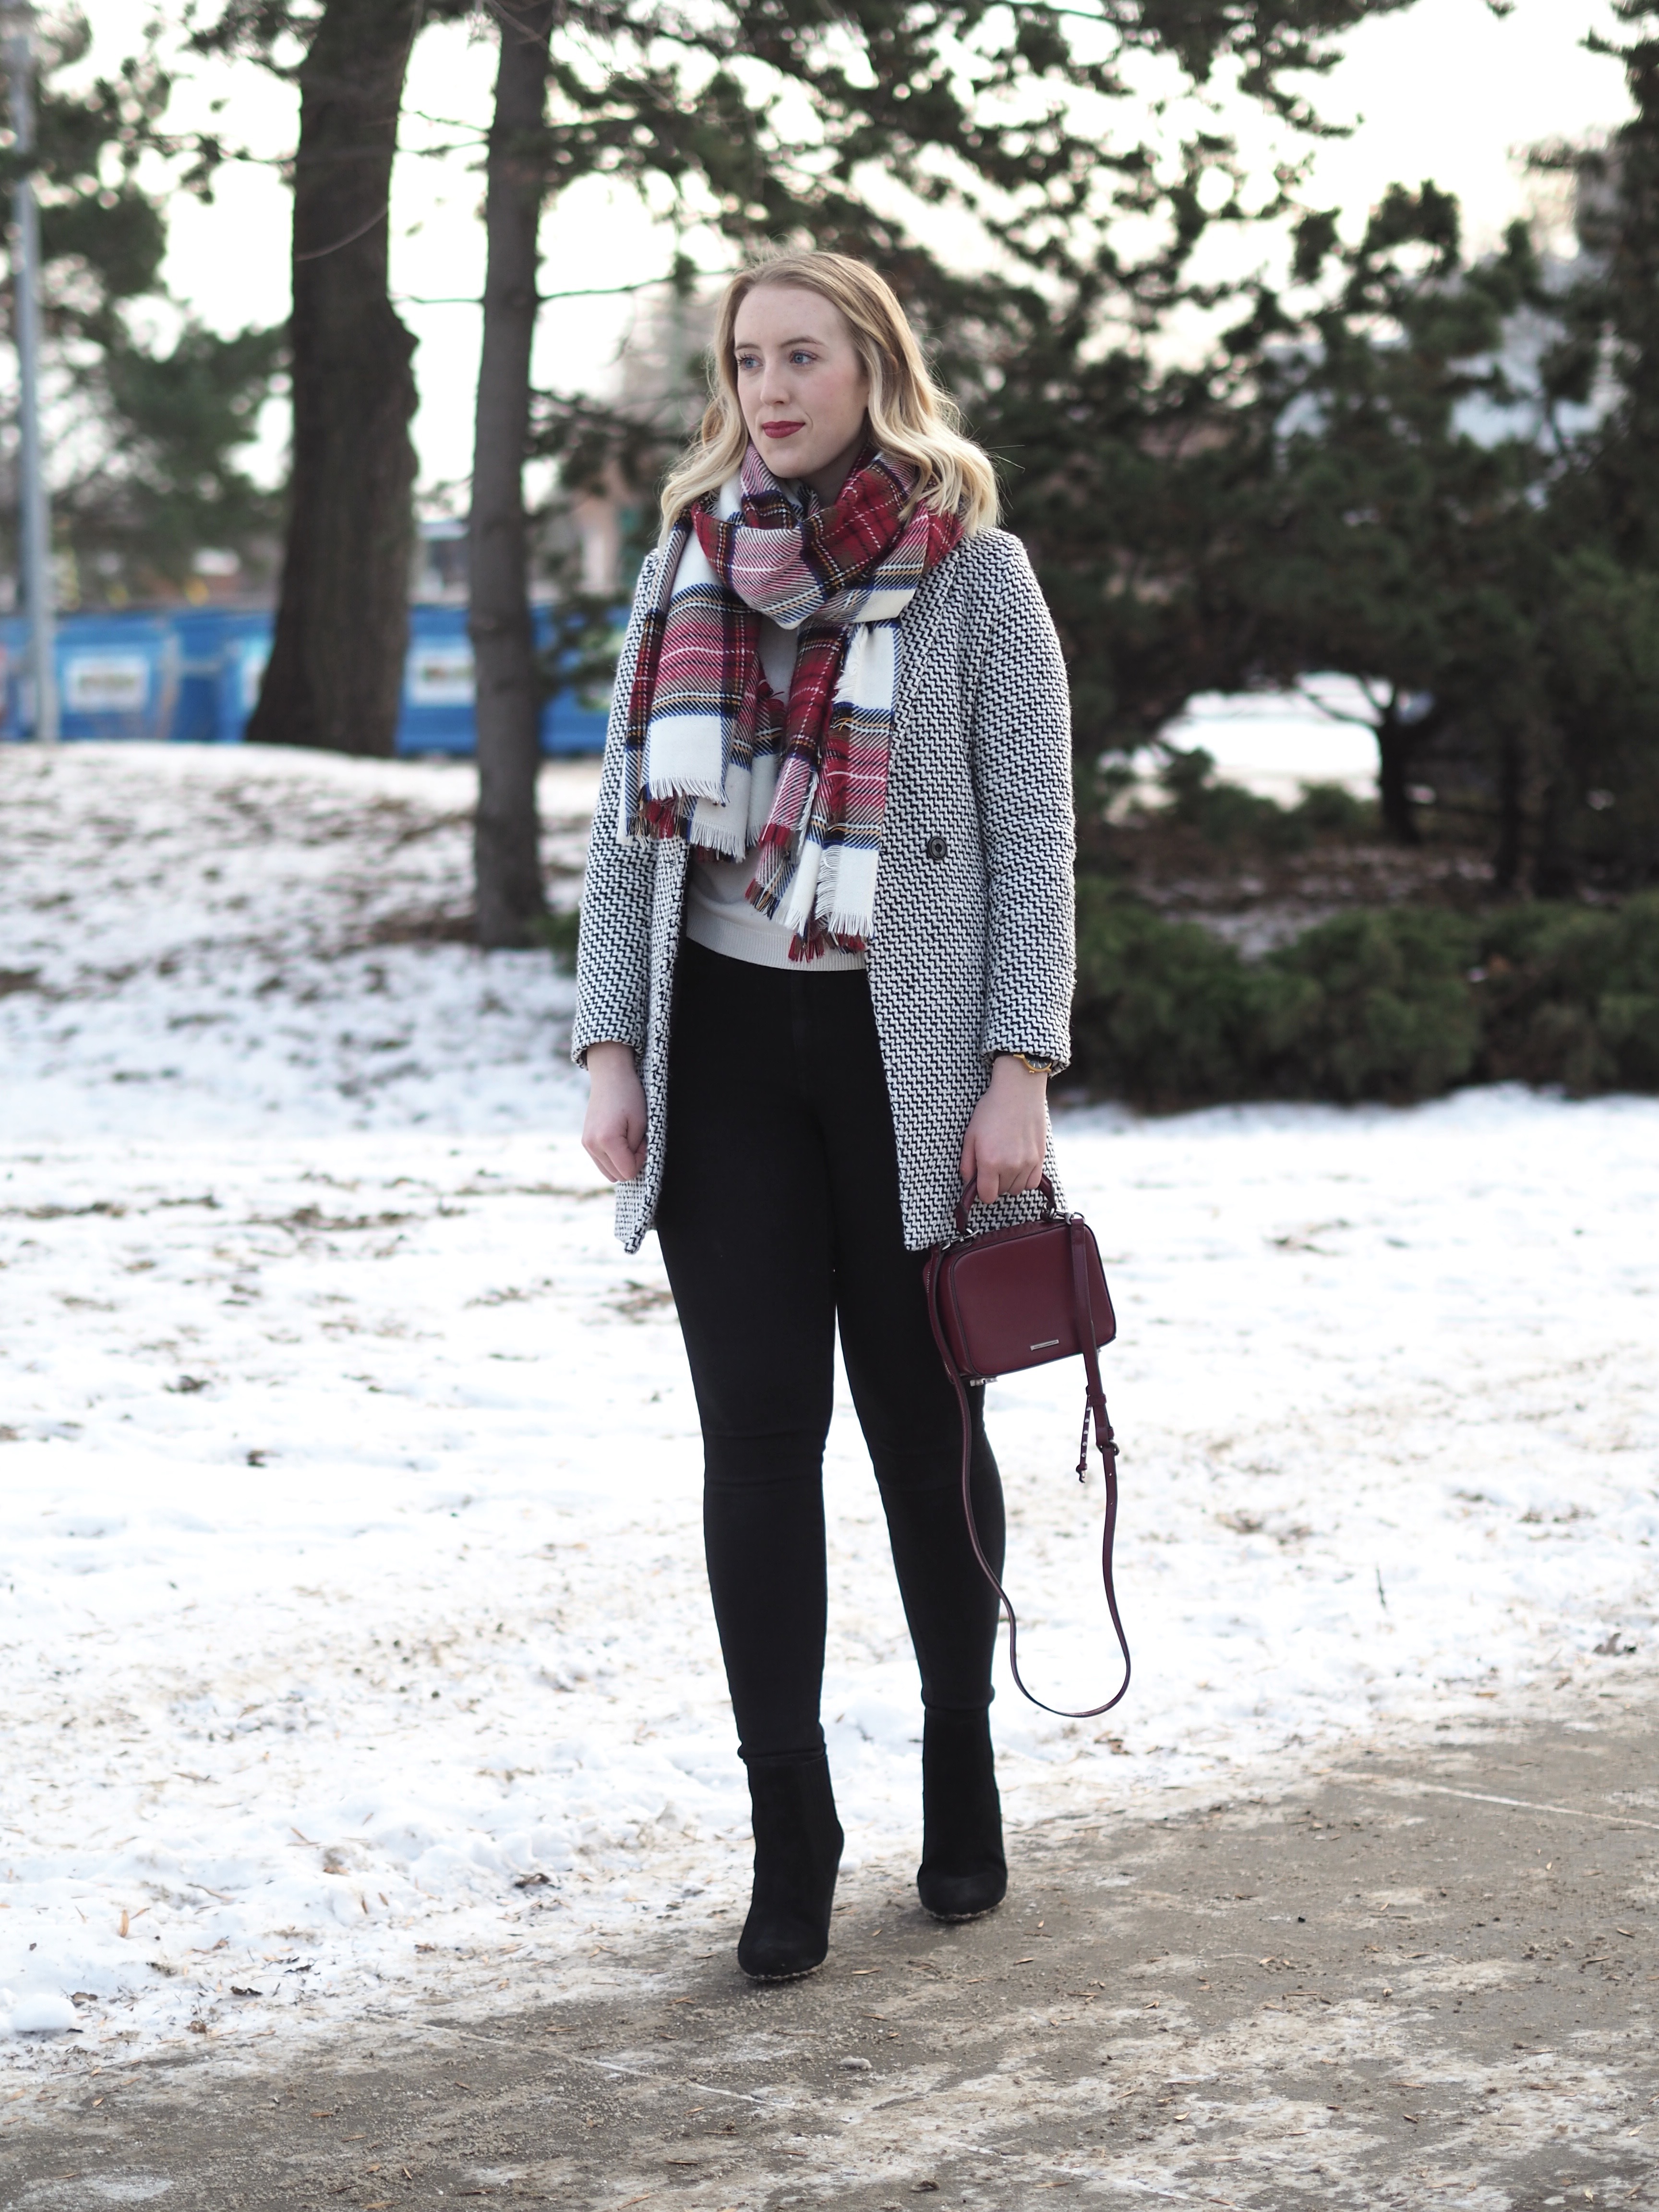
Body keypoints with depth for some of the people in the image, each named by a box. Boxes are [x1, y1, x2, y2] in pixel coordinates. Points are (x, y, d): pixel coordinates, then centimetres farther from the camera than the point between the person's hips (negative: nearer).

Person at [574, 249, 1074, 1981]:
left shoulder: (972, 570, -2)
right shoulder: (687, 563, 8)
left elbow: (1033, 832, -4)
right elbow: (628, 822, 9)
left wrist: (1020, 1073, -11)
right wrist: (608, 1047, 0)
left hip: (908, 1046, -2)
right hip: (723, 1043, 3)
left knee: (921, 1425, 8)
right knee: (755, 1434, -2)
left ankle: (961, 1775, 27)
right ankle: (789, 1835, 2)